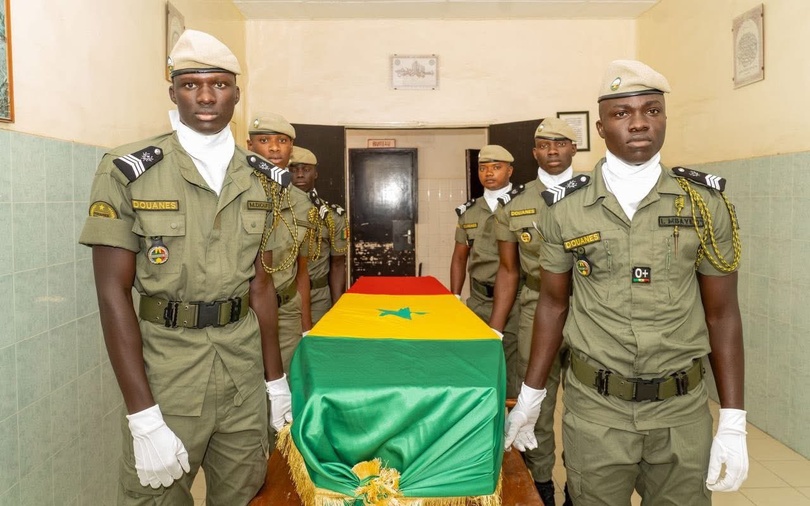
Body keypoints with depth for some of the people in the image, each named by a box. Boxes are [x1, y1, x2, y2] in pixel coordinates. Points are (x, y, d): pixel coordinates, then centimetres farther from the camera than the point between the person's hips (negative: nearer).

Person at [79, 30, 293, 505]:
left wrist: (277, 379, 8)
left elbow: (261, 284, 8)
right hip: (166, 368, -3)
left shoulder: (261, 179, 4)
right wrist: (143, 417, -15)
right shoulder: (128, 172, -9)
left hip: (244, 368, 4)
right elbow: (113, 293, -10)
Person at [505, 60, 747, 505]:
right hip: (594, 409, 0)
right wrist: (529, 398, 7)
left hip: (682, 410, 1)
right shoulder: (566, 207, -5)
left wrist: (733, 424, -2)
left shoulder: (705, 203, -3)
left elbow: (722, 314, 1)